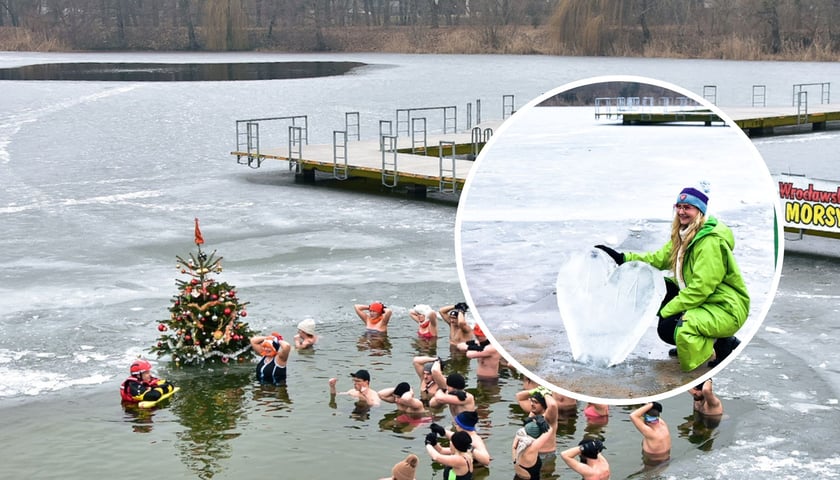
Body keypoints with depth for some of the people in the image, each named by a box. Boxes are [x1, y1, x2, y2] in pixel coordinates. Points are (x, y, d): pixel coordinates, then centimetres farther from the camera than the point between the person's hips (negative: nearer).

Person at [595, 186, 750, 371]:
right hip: (703, 300, 10)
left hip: (727, 309, -10)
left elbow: (700, 287, -26)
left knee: (668, 328, -27)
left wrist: (665, 311, -22)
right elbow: (658, 259, 8)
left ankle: (723, 344, -6)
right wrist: (622, 258, -2)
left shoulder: (711, 241, -23)